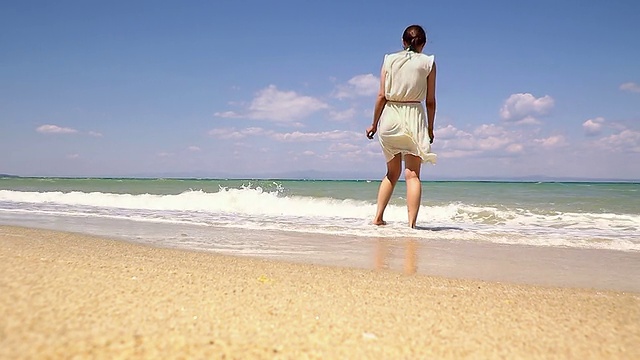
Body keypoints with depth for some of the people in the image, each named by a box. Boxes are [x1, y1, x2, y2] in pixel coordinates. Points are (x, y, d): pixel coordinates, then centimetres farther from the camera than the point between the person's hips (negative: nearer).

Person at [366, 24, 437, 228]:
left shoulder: (389, 60, 8)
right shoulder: (428, 62, 5)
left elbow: (382, 96, 3)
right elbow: (430, 101, 3)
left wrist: (374, 124, 10)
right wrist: (430, 128, 11)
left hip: (390, 116, 2)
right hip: (414, 115, -2)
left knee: (392, 173, 16)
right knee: (412, 174, 0)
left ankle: (378, 217, 11)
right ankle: (411, 223, -6)